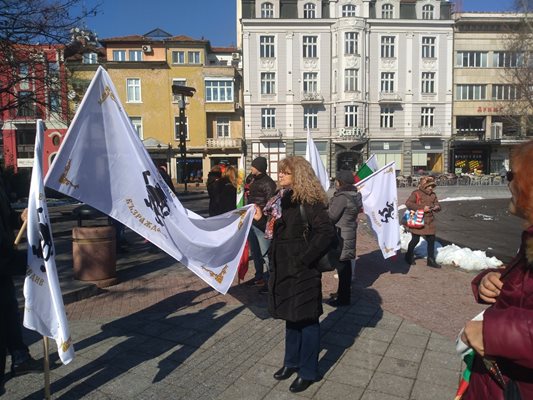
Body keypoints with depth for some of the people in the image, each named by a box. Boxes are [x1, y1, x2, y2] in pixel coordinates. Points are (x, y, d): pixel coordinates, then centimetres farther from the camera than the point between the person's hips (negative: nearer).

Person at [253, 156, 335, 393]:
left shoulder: (308, 200, -17)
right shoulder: (282, 198, 9)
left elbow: (326, 232, -24)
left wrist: (304, 259, -21)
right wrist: (261, 218, 2)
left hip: (302, 271, -8)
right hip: (283, 268, 8)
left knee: (306, 319, 7)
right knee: (291, 317, 21)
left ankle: (308, 372, 23)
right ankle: (292, 361, 39)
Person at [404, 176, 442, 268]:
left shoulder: (433, 195, 10)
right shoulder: (416, 193, -10)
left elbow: (437, 204, 18)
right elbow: (408, 203, -21)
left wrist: (437, 207, -8)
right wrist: (422, 208, -24)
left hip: (429, 222, 6)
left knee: (431, 240, 7)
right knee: (415, 240, 3)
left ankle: (431, 260, 19)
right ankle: (409, 256, 26)